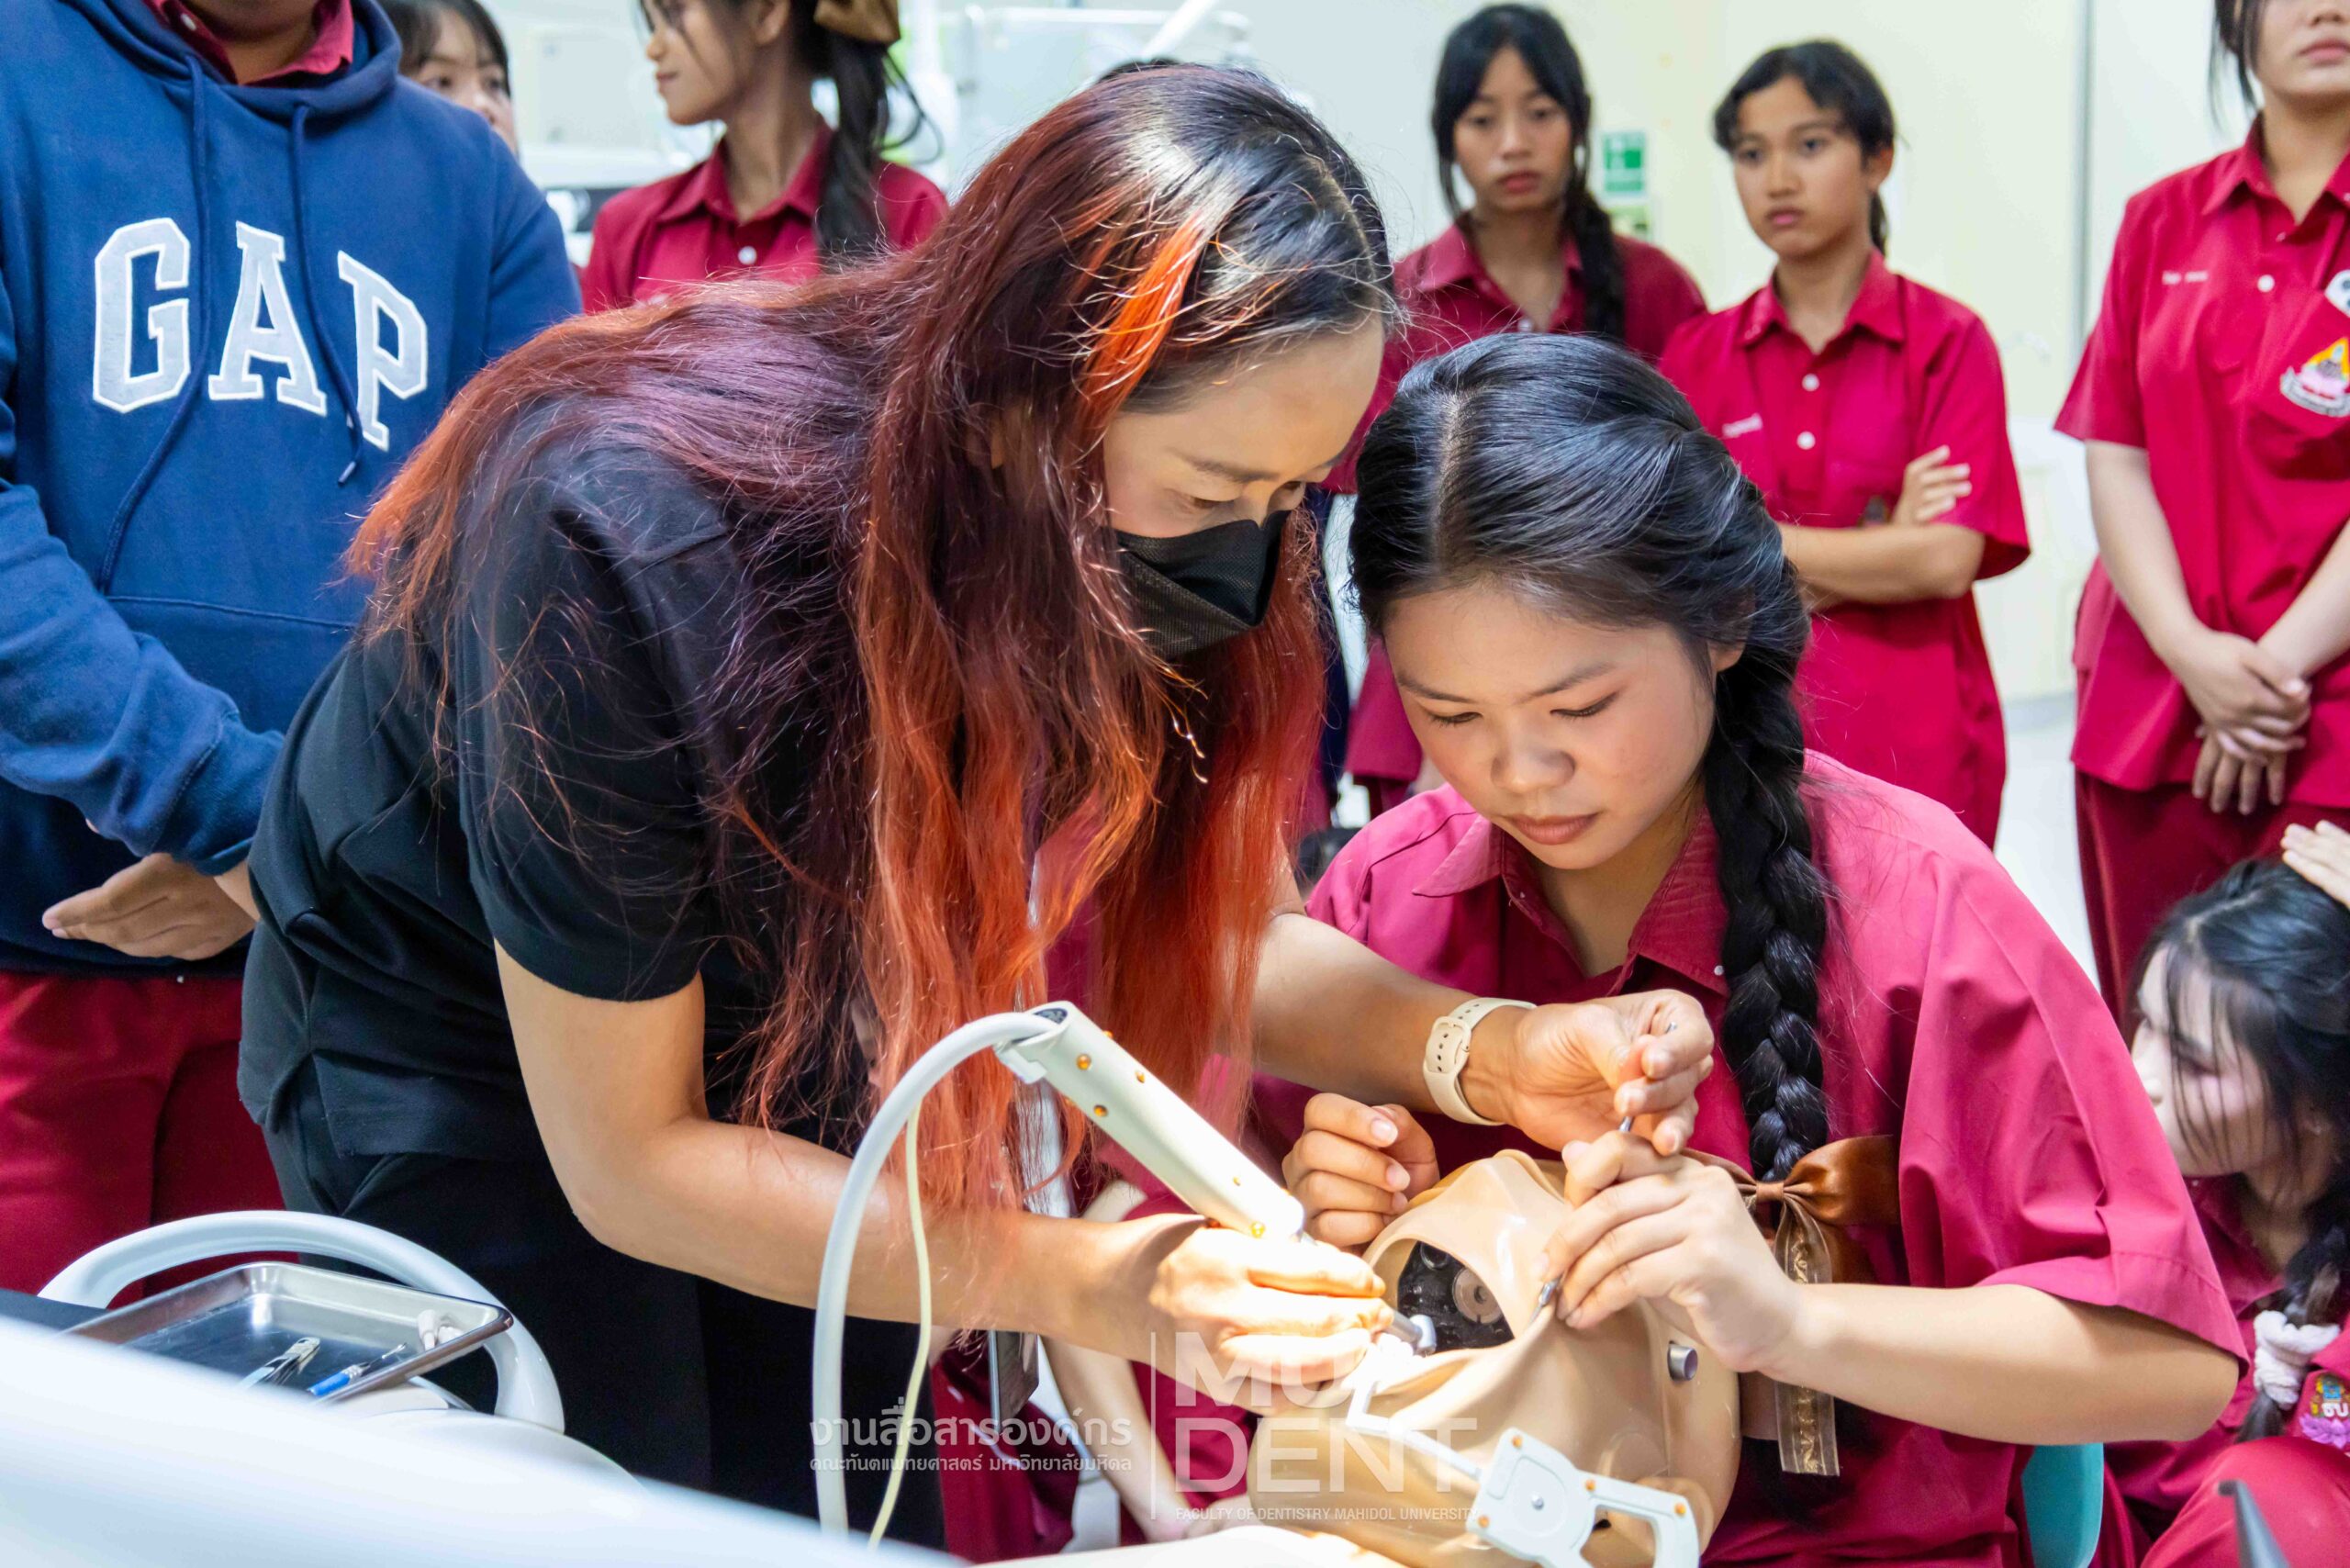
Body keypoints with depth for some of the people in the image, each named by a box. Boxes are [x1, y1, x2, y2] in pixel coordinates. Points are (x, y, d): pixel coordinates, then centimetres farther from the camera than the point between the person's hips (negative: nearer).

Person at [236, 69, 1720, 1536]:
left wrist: (1489, 1049, -28)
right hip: (462, 1036, -4)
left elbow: (1234, 929, -8)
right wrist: (1083, 1285, -37)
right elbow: (627, 1162, -29)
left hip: (795, 1023, 5)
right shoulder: (636, 545, -38)